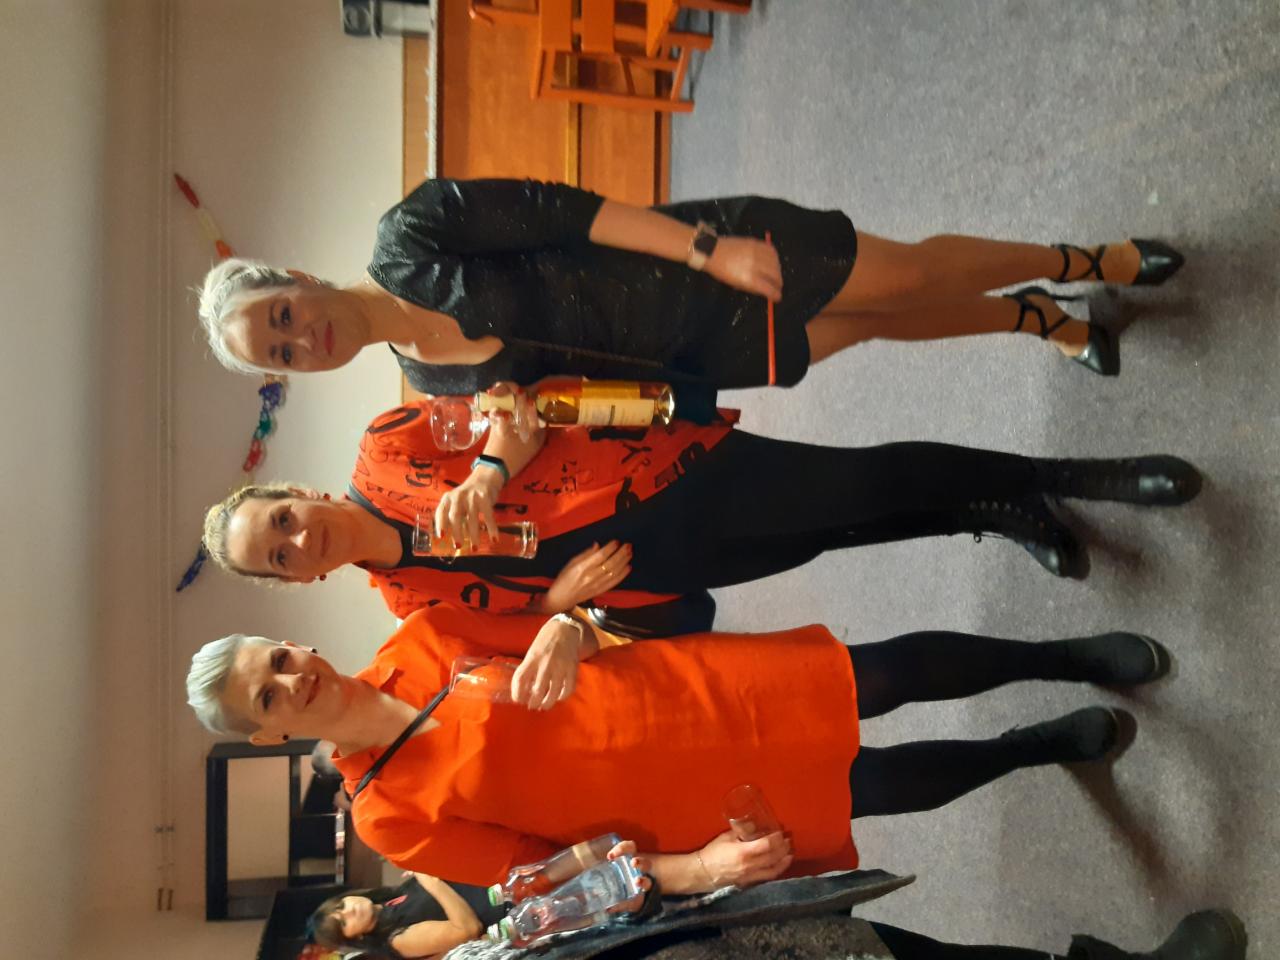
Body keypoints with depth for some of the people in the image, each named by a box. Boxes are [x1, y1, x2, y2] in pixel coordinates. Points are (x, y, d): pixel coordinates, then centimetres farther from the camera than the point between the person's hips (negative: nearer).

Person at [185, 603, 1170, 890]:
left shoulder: (418, 640, -5)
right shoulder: (391, 817, -12)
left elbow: (552, 629, 2)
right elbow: (545, 871, -9)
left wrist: (566, 629, -23)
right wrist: (690, 872, -18)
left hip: (704, 689, 2)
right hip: (708, 804, -2)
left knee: (905, 667, 1)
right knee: (892, 783, 2)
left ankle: (1068, 656, 29)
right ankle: (1042, 746, 33)